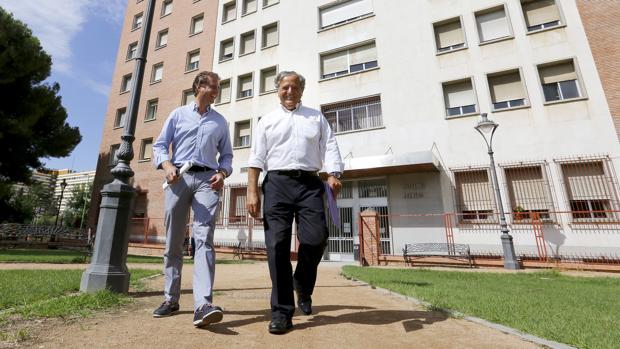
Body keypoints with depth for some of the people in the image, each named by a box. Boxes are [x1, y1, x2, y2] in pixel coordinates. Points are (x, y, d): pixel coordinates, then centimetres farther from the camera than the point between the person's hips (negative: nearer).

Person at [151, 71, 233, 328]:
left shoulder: (220, 121, 19)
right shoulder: (178, 114, 16)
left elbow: (226, 154, 18)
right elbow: (159, 146, 9)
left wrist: (222, 172, -3)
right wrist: (167, 165, -11)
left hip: (207, 179, 0)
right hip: (179, 178, 1)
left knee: (204, 239, -16)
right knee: (173, 241, 6)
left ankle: (203, 304, -22)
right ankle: (171, 298, 19)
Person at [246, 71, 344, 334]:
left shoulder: (316, 117, 20)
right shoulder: (267, 121, 18)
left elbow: (330, 147, 8)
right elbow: (257, 158, 9)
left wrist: (333, 175, -10)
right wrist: (252, 191, -2)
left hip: (309, 183, 1)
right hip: (277, 183, 0)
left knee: (316, 238, -10)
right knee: (277, 245, -5)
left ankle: (302, 285, 22)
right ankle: (282, 311, 6)